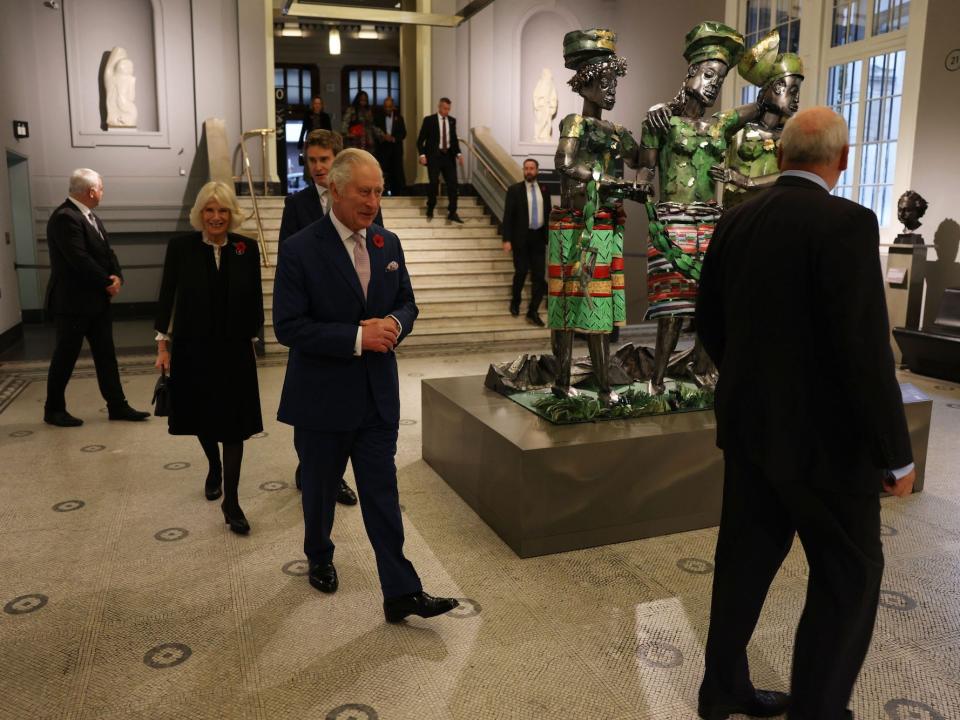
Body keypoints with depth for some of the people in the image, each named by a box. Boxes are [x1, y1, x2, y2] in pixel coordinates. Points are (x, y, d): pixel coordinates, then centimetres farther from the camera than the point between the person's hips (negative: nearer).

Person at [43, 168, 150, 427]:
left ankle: (117, 406, 15)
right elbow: (79, 260, -25)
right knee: (65, 357, 3)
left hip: (97, 300, 9)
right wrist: (107, 283, -14)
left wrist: (117, 277, -7)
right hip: (73, 301, -9)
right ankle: (54, 409, 16)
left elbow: (106, 251, 11)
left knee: (106, 355, 10)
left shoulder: (90, 217, 12)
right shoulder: (65, 218, -19)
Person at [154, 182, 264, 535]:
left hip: (234, 350, 0)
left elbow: (255, 298, 3)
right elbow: (166, 296, -2)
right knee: (201, 416, 16)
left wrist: (251, 338, 6)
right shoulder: (181, 246, -6)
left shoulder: (247, 248, -4)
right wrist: (163, 344, -3)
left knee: (233, 423, -2)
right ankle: (214, 467, 46)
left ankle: (231, 502, 5)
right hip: (192, 349, 1)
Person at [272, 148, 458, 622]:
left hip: (378, 394, 3)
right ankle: (319, 558, 43)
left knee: (382, 494, 5)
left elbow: (407, 304, 12)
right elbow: (288, 326, -16)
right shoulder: (300, 250, -12)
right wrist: (356, 338, -23)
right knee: (320, 489, 17)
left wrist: (394, 324, -12)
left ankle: (401, 593, 10)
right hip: (322, 397, -3)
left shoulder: (388, 244, 4)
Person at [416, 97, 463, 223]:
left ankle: (452, 213, 4)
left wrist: (458, 153, 2)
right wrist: (422, 155, -14)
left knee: (453, 183, -3)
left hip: (448, 156, 4)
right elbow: (420, 140, -2)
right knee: (433, 183, -4)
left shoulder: (452, 121, 8)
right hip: (434, 156, -4)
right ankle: (430, 210, 17)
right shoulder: (429, 120, -3)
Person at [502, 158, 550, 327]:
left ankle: (533, 312, 9)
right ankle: (515, 302, 26)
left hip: (538, 237, 3)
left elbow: (548, 214, 13)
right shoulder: (514, 190, -1)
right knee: (521, 272, -1)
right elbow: (508, 216, -5)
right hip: (521, 238, -3)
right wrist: (507, 240, -12)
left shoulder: (544, 190, 8)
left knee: (539, 275, 0)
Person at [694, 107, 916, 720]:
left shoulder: (736, 221, 3)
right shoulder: (846, 223, -18)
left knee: (747, 555, 17)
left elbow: (709, 319, 11)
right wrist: (896, 454, -12)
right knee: (850, 573, 11)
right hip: (823, 434, -7)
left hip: (748, 421, 7)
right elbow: (865, 348, -21)